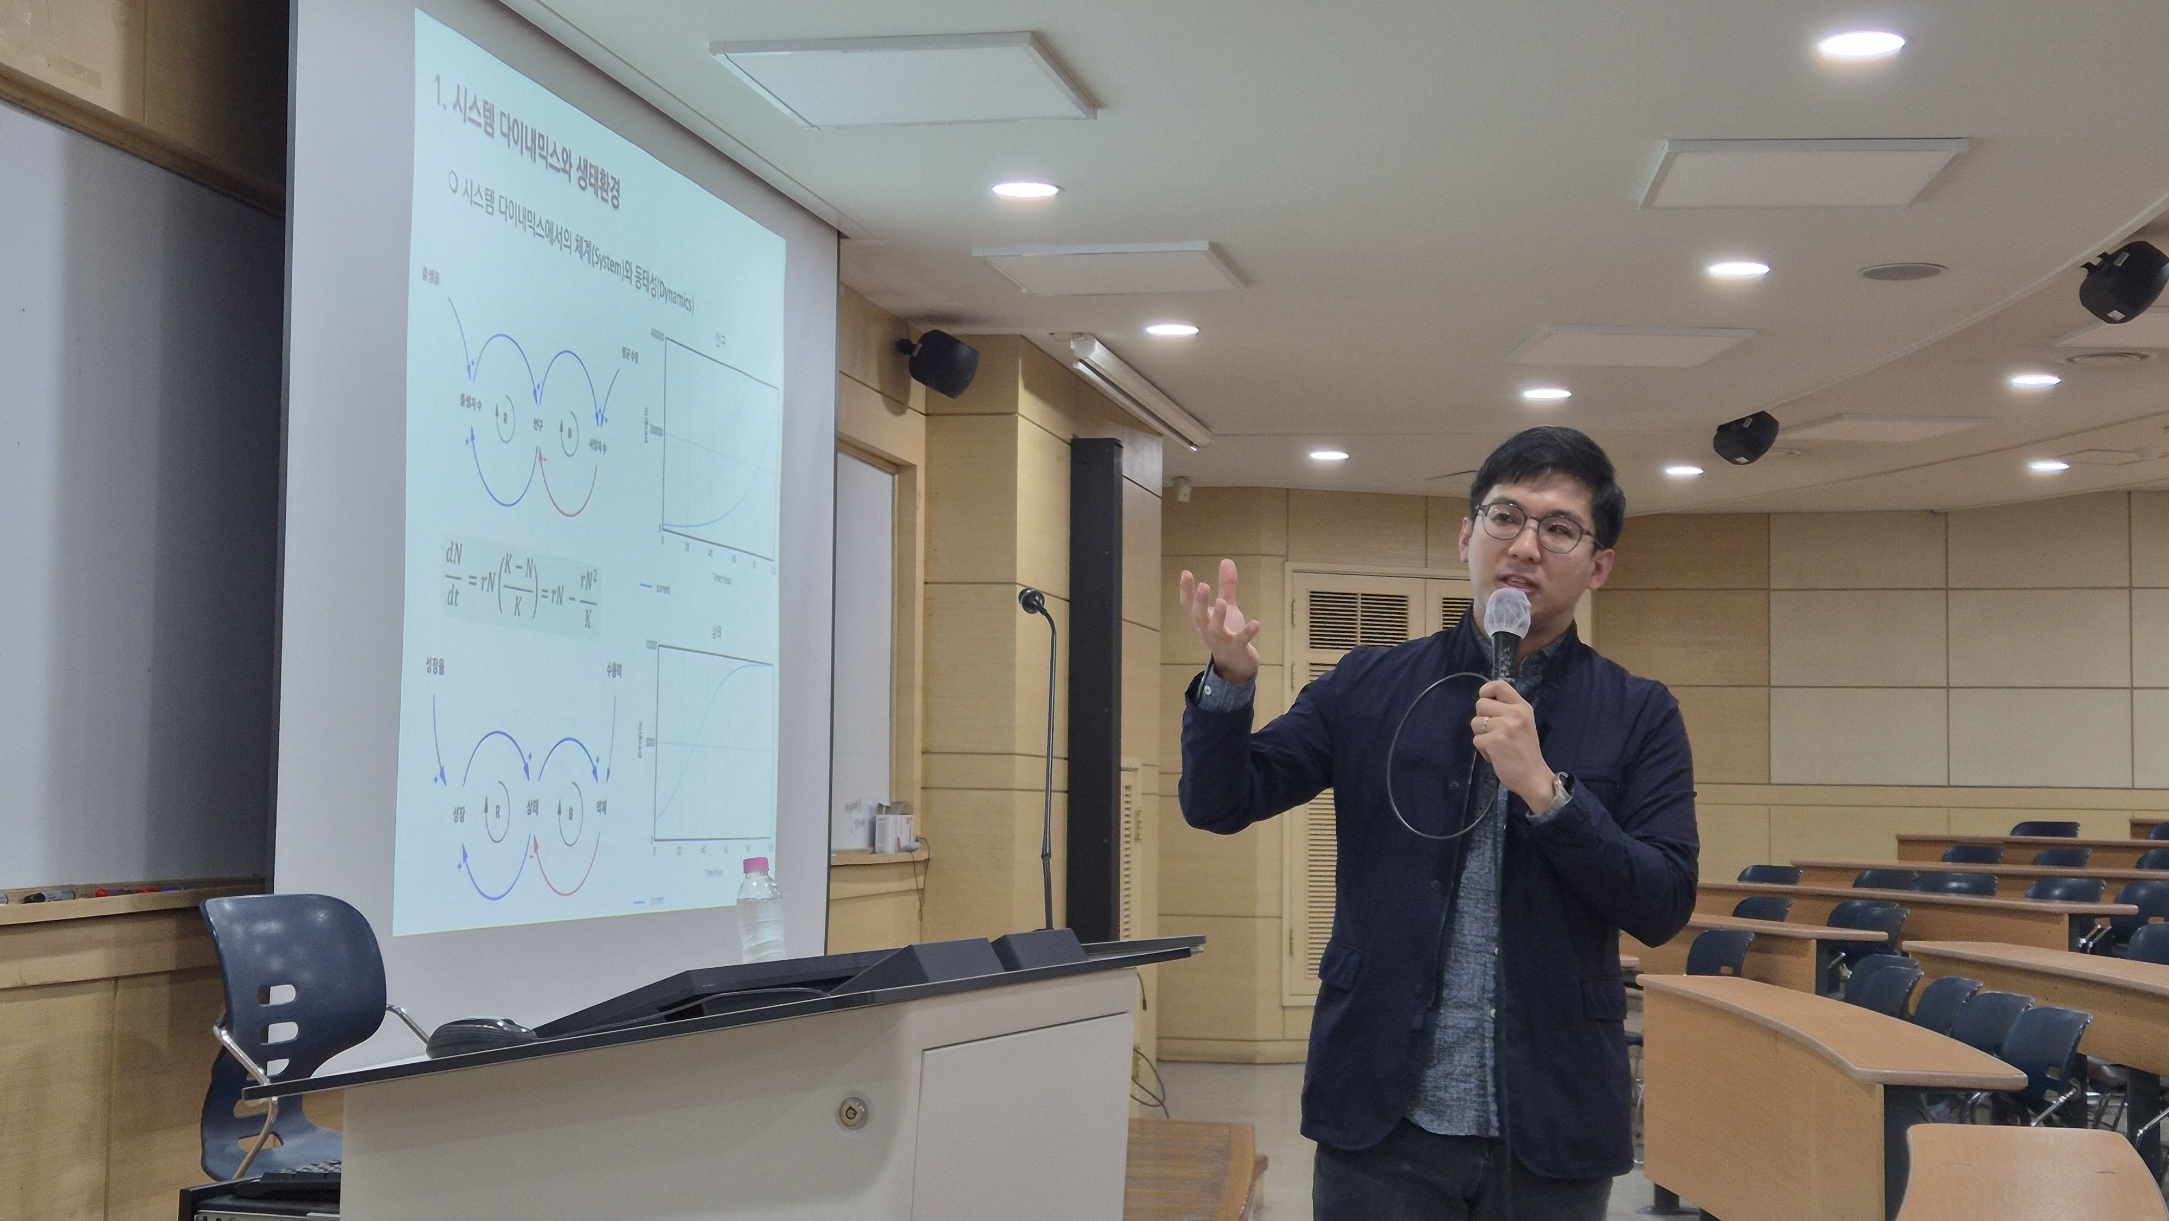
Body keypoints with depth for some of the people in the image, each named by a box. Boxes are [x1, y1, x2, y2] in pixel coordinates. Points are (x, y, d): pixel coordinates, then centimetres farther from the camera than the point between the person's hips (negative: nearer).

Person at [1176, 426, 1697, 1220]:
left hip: (1551, 1126, 0)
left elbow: (1664, 908, -5)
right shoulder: (1369, 687, 3)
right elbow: (1220, 804, 2)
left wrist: (1544, 788, -17)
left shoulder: (1639, 717, 1)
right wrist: (1230, 679, -16)